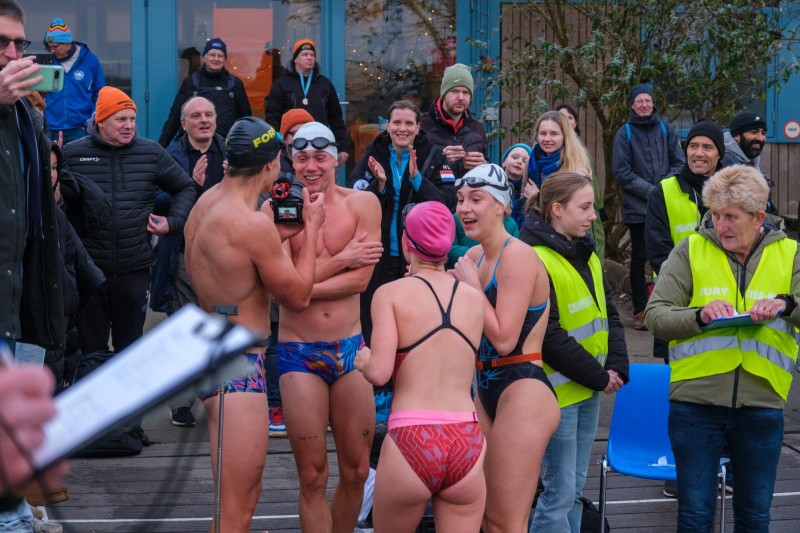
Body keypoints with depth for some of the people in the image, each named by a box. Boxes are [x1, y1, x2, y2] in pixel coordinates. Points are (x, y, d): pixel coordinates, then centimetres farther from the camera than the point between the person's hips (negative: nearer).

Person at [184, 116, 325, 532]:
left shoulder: (205, 203, 7)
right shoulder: (252, 223, -21)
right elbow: (298, 296, -10)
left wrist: (276, 233, 15)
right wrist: (311, 227, -1)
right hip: (237, 367, -10)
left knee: (245, 495, 24)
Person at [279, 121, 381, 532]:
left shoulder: (362, 204, 0)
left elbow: (360, 279, -9)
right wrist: (342, 258, -14)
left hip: (349, 348, 2)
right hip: (298, 354, -2)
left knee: (356, 471, 8)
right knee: (312, 475, 4)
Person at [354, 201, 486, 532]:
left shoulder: (391, 294, -1)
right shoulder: (475, 298, 9)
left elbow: (379, 373, -11)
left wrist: (363, 360, 12)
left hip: (411, 442, -2)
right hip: (467, 442, 3)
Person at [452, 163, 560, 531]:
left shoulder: (517, 256, -15)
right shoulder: (475, 256, 10)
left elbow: (504, 339, -21)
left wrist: (471, 284, -13)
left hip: (523, 392, -9)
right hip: (487, 391, 9)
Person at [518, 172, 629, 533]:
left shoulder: (585, 254, 11)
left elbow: (608, 312, 11)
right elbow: (547, 336, -21)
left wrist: (616, 367, -4)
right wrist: (599, 376, -15)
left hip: (589, 391, 8)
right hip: (557, 392, -8)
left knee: (574, 489, 14)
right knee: (560, 493, -3)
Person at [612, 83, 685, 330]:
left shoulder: (666, 129, 7)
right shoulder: (625, 133, -1)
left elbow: (679, 162, 8)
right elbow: (621, 172, -4)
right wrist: (650, 190, -11)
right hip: (637, 207, -2)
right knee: (639, 258, 3)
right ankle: (640, 311, 9)